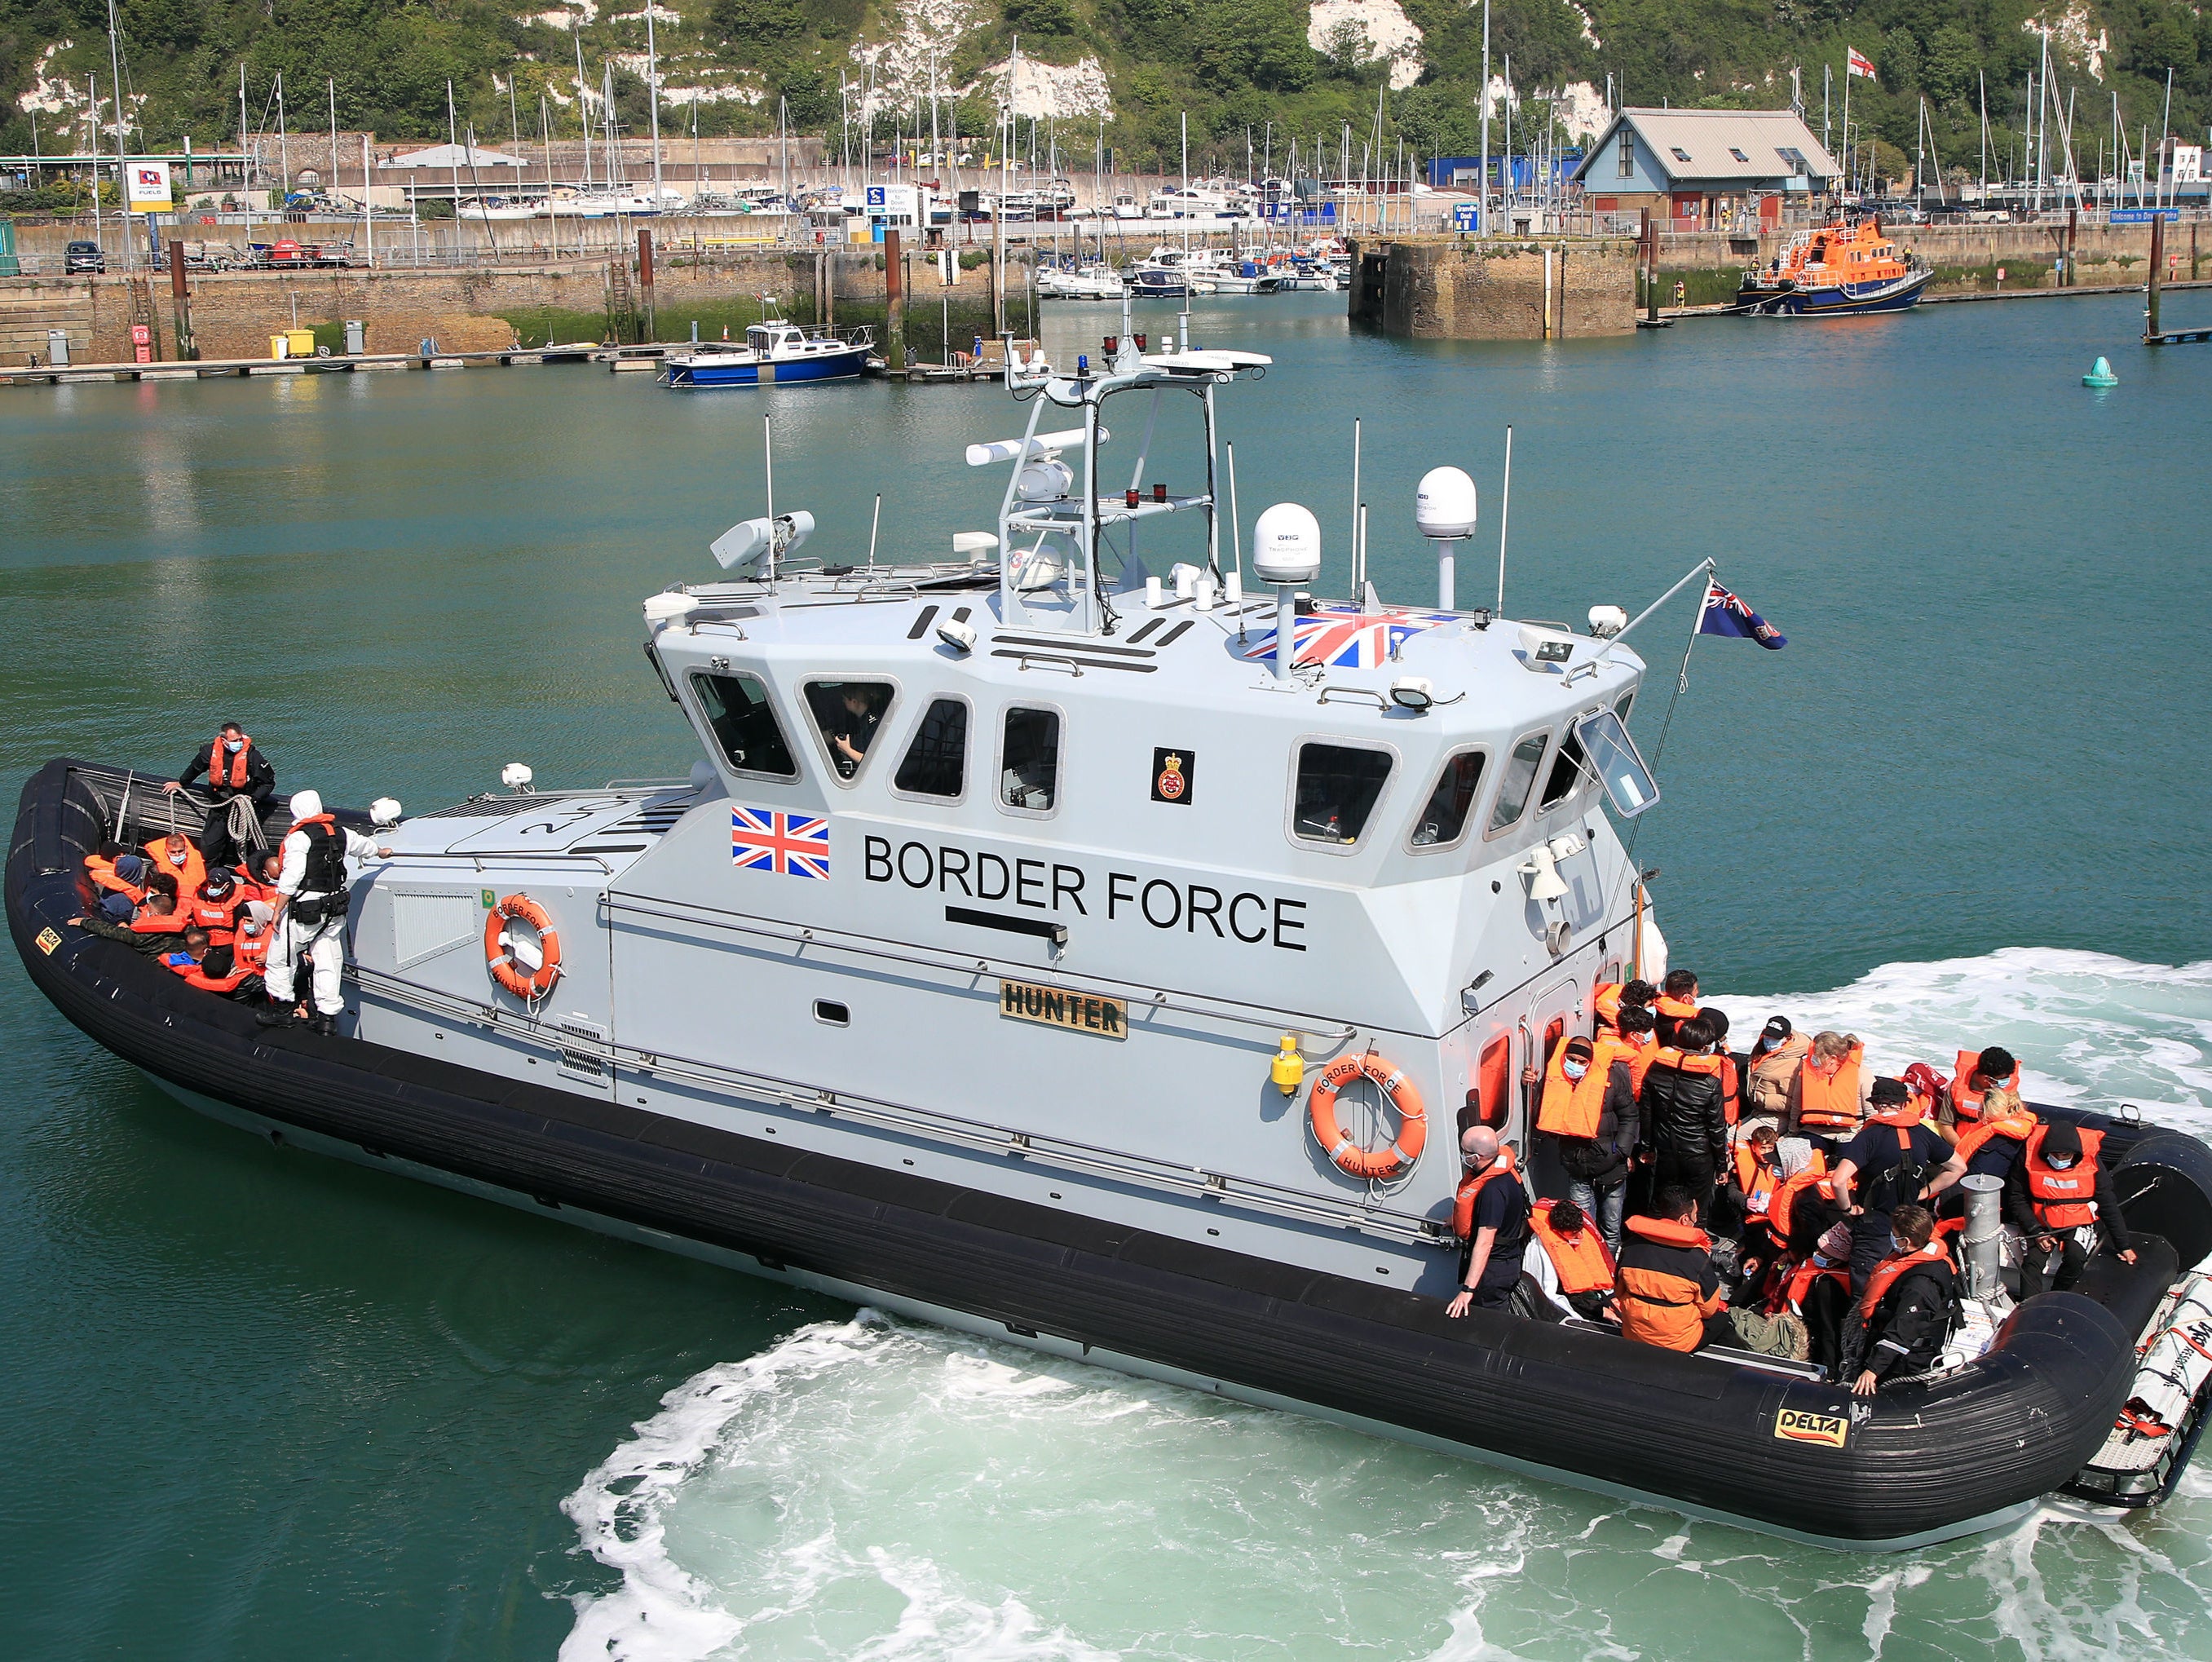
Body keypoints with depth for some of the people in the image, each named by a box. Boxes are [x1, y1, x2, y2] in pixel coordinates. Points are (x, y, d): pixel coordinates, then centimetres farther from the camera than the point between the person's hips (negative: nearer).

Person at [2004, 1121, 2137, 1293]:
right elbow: (2016, 1199, -4)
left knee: (2075, 1256, -29)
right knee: (2032, 1261, -25)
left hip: (2078, 1223, 0)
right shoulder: (2030, 1157, -14)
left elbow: (2109, 1206, -1)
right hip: (2041, 1224, 0)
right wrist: (2035, 1231, -15)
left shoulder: (2091, 1162, -12)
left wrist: (2123, 1246, 5)